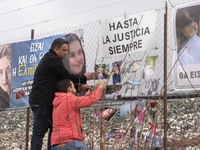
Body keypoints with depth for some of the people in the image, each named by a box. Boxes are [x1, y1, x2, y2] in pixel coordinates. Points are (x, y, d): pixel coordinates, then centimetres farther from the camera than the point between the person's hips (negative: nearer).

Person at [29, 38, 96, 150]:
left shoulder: (49, 59, 22)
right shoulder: (53, 60, -11)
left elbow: (62, 82, 22)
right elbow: (67, 77, -11)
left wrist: (79, 88, 12)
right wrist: (84, 78, 4)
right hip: (42, 102, -11)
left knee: (54, 129, 12)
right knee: (39, 132, -11)